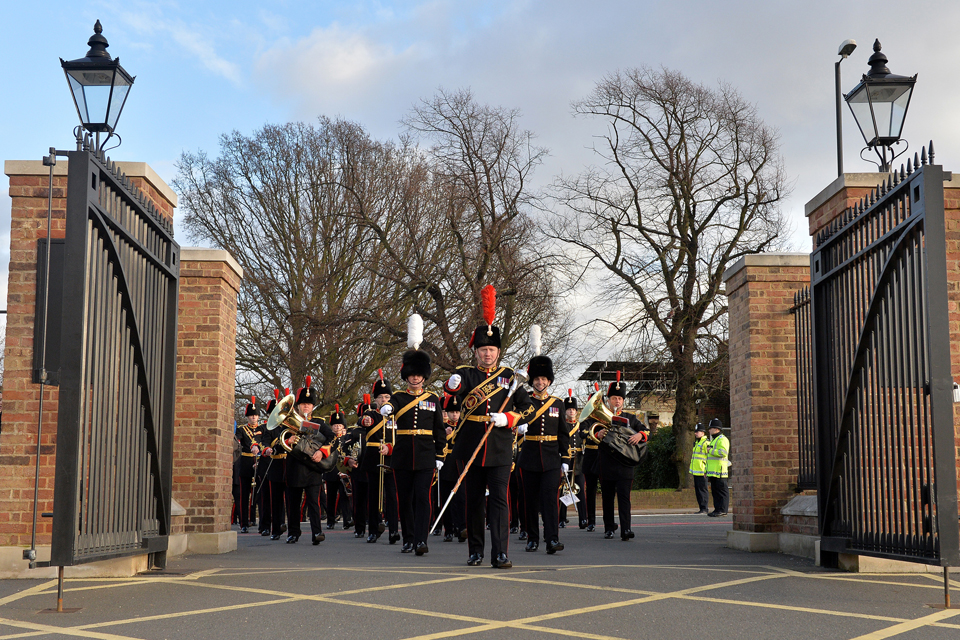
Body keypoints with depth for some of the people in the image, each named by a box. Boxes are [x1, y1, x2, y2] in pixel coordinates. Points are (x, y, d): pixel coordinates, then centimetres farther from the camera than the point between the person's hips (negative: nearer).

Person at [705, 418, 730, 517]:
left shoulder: (722, 439, -9)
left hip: (719, 471, -10)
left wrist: (711, 450, -15)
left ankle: (722, 510, -7)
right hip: (713, 471, 10)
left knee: (721, 490, -8)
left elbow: (723, 452, -25)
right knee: (715, 490, 11)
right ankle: (717, 509, 15)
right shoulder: (713, 440, 24)